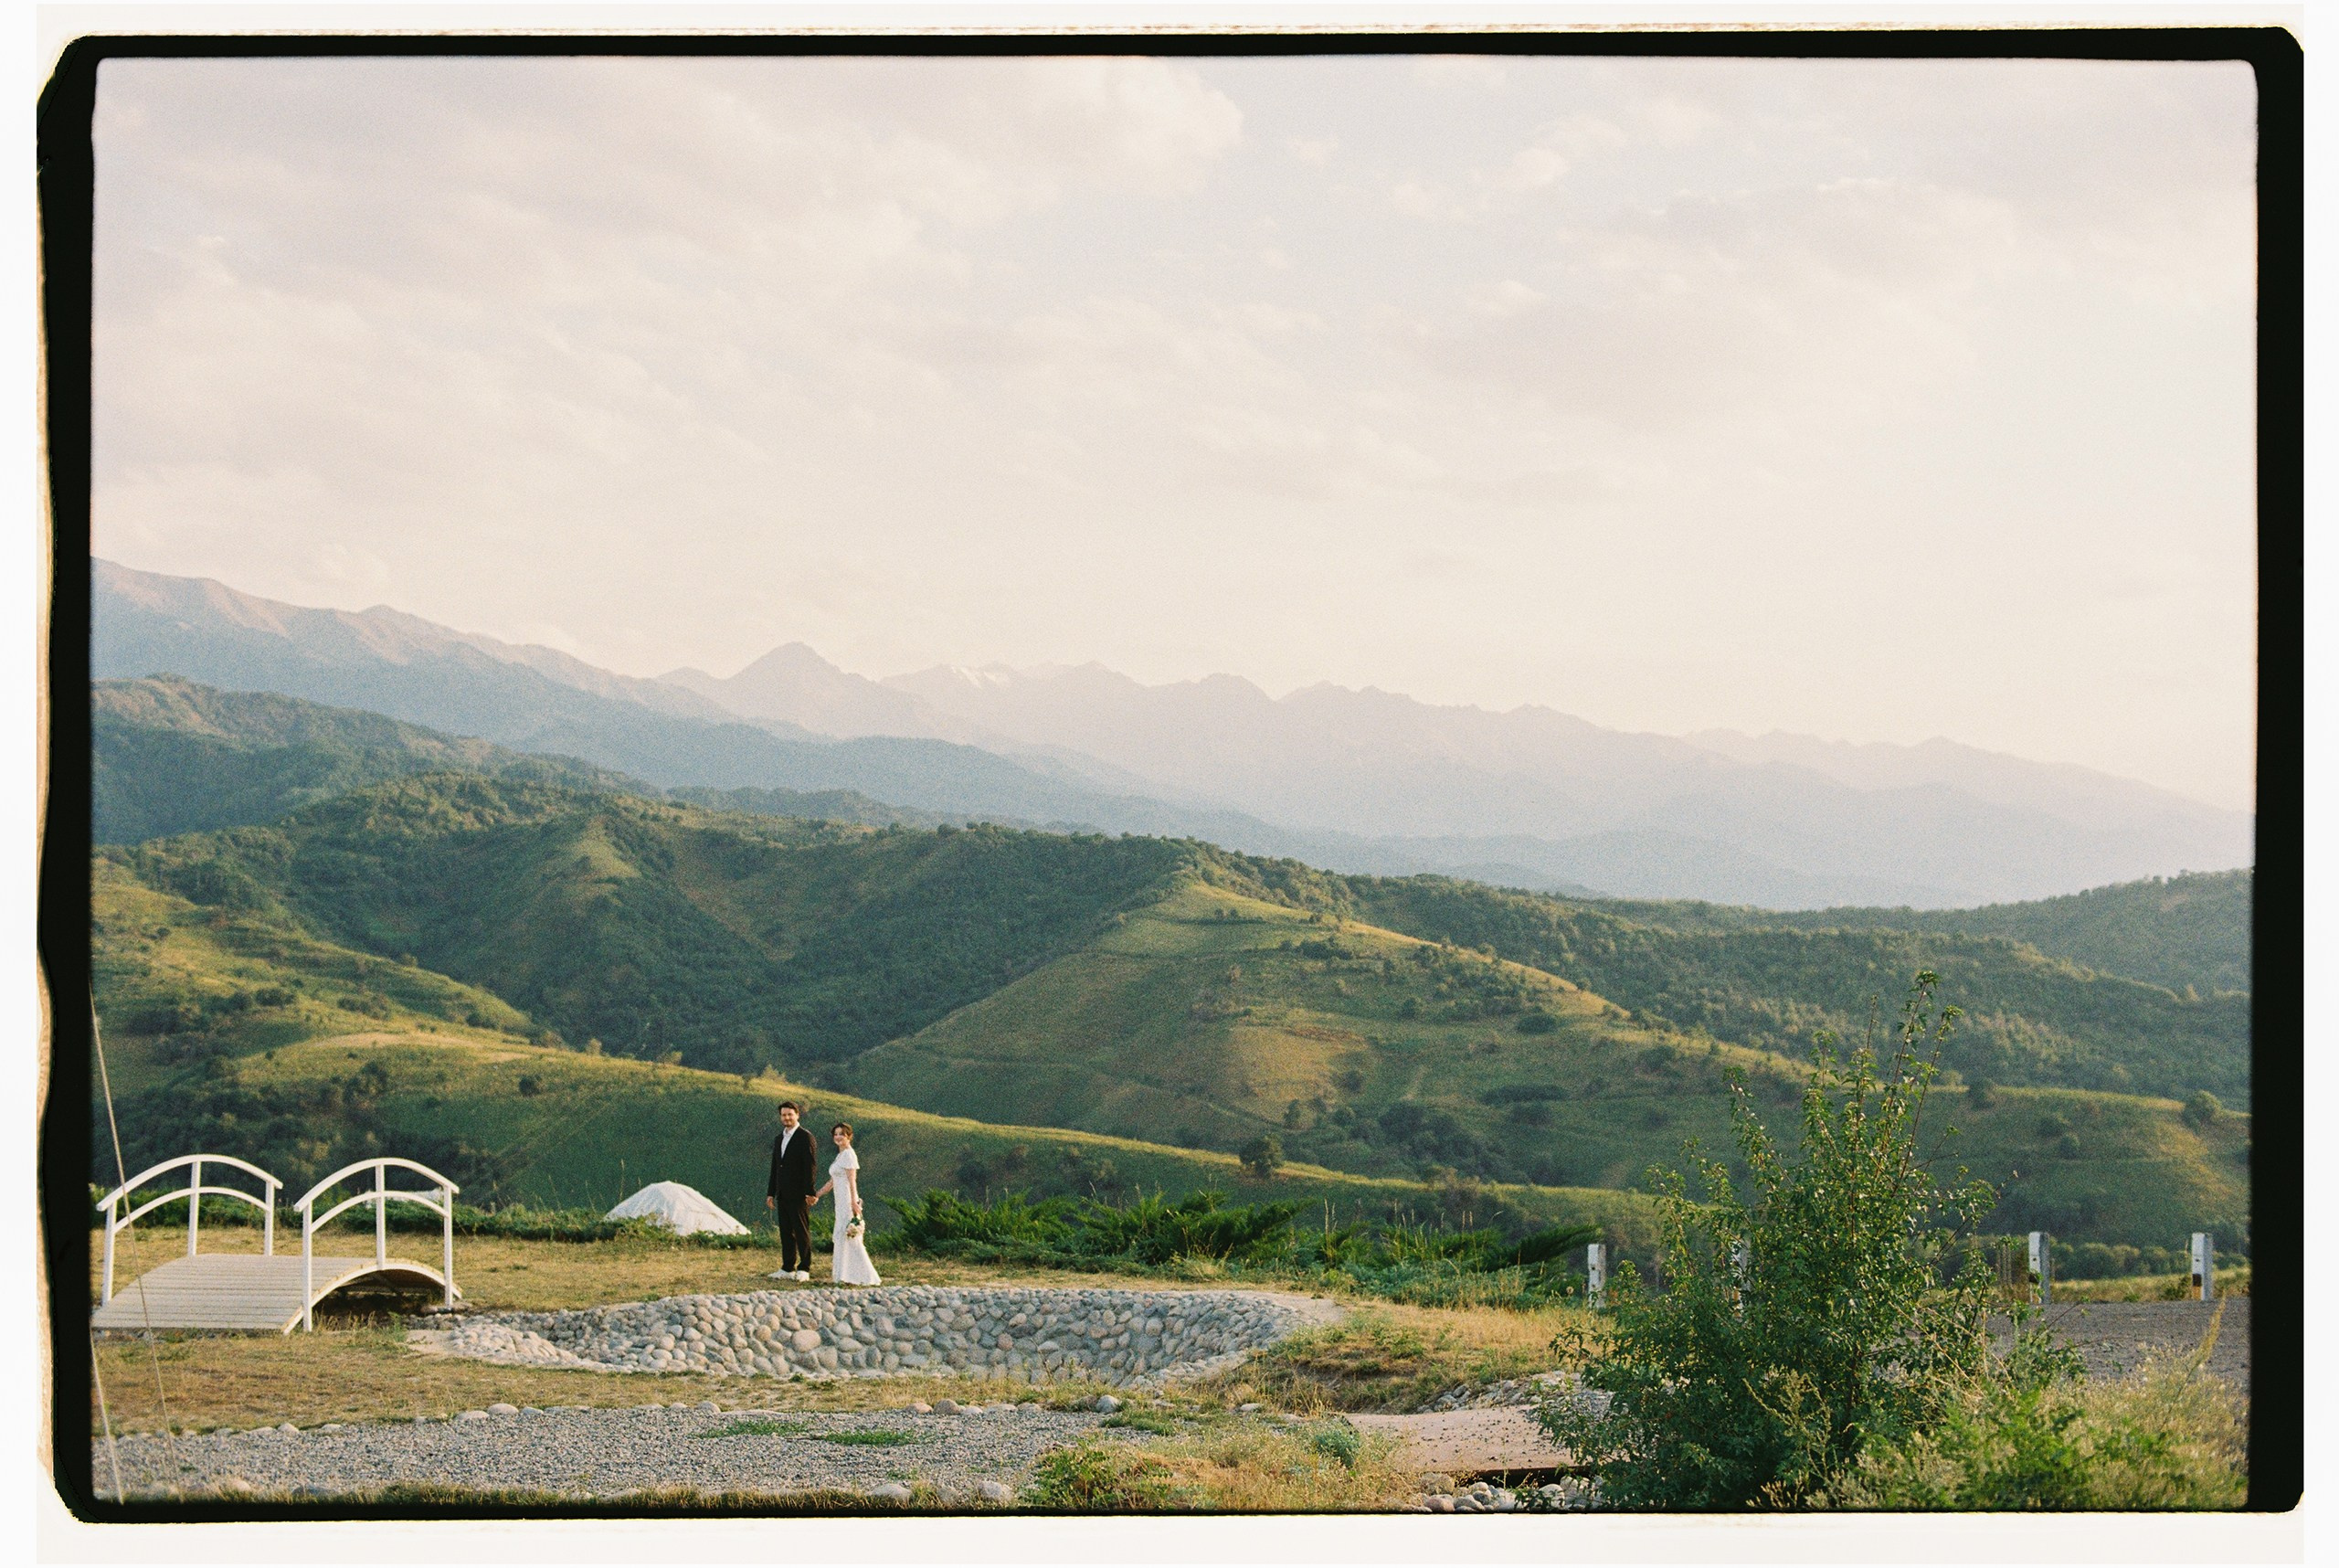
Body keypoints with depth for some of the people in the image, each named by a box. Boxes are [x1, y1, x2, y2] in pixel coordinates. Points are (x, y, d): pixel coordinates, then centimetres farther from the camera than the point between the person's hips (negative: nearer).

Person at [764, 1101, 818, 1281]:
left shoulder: (805, 1137, -6)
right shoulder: (779, 1139, 18)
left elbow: (811, 1165, -11)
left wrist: (810, 1192, -16)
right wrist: (771, 1193, 16)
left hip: (798, 1194, -7)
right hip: (782, 1194, 7)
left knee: (802, 1231, -4)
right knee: (786, 1231, 8)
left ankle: (804, 1269, 0)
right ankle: (788, 1268, 11)